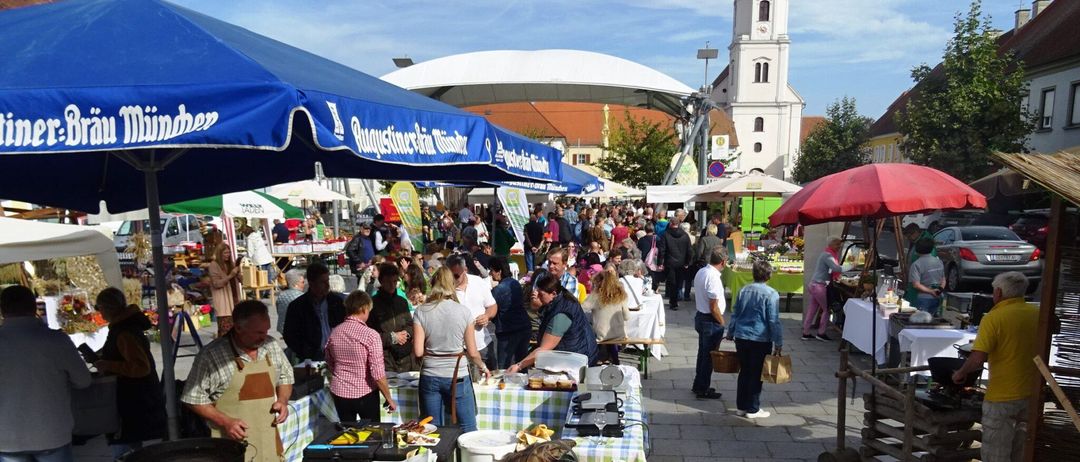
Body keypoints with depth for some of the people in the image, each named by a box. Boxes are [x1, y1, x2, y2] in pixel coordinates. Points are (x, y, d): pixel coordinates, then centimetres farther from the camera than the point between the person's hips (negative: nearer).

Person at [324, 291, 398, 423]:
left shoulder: (334, 332, -3)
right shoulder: (370, 335, -19)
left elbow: (329, 365, 11)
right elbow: (378, 374, -19)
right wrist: (389, 399, -7)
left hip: (339, 392, 4)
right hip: (365, 394, -4)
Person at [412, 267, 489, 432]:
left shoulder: (421, 311, -5)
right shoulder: (463, 311, -7)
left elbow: (418, 351, -8)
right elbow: (472, 352, -3)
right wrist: (482, 367, 16)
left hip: (430, 376, 2)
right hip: (458, 376, -1)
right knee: (468, 430, 9)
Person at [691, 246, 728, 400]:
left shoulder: (700, 272, 4)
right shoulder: (713, 277, -24)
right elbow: (714, 307, -23)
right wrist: (722, 324, -9)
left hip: (700, 316, 9)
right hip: (711, 321, -9)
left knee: (703, 353, 20)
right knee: (709, 355, 4)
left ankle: (698, 385, 32)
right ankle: (703, 390, 15)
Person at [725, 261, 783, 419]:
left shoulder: (744, 290, 5)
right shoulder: (771, 294, -11)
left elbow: (735, 314, 11)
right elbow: (774, 321, -12)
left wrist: (730, 333, 22)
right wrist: (778, 343, -6)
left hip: (741, 337, 5)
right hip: (760, 339, -5)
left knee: (744, 372, 15)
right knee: (756, 374, 6)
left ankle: (741, 406, 22)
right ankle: (752, 409, 13)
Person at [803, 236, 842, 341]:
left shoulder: (825, 254, 16)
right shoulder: (828, 256, -15)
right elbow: (836, 268, -30)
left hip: (814, 284, 10)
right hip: (819, 285, -10)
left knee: (812, 309, 11)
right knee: (826, 309, 0)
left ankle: (806, 333, 14)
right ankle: (821, 333, 6)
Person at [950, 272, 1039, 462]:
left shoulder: (994, 318, -20)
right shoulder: (1037, 314, -1)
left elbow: (977, 360, -26)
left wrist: (960, 374, -8)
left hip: (1003, 396, -6)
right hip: (1032, 394, 7)